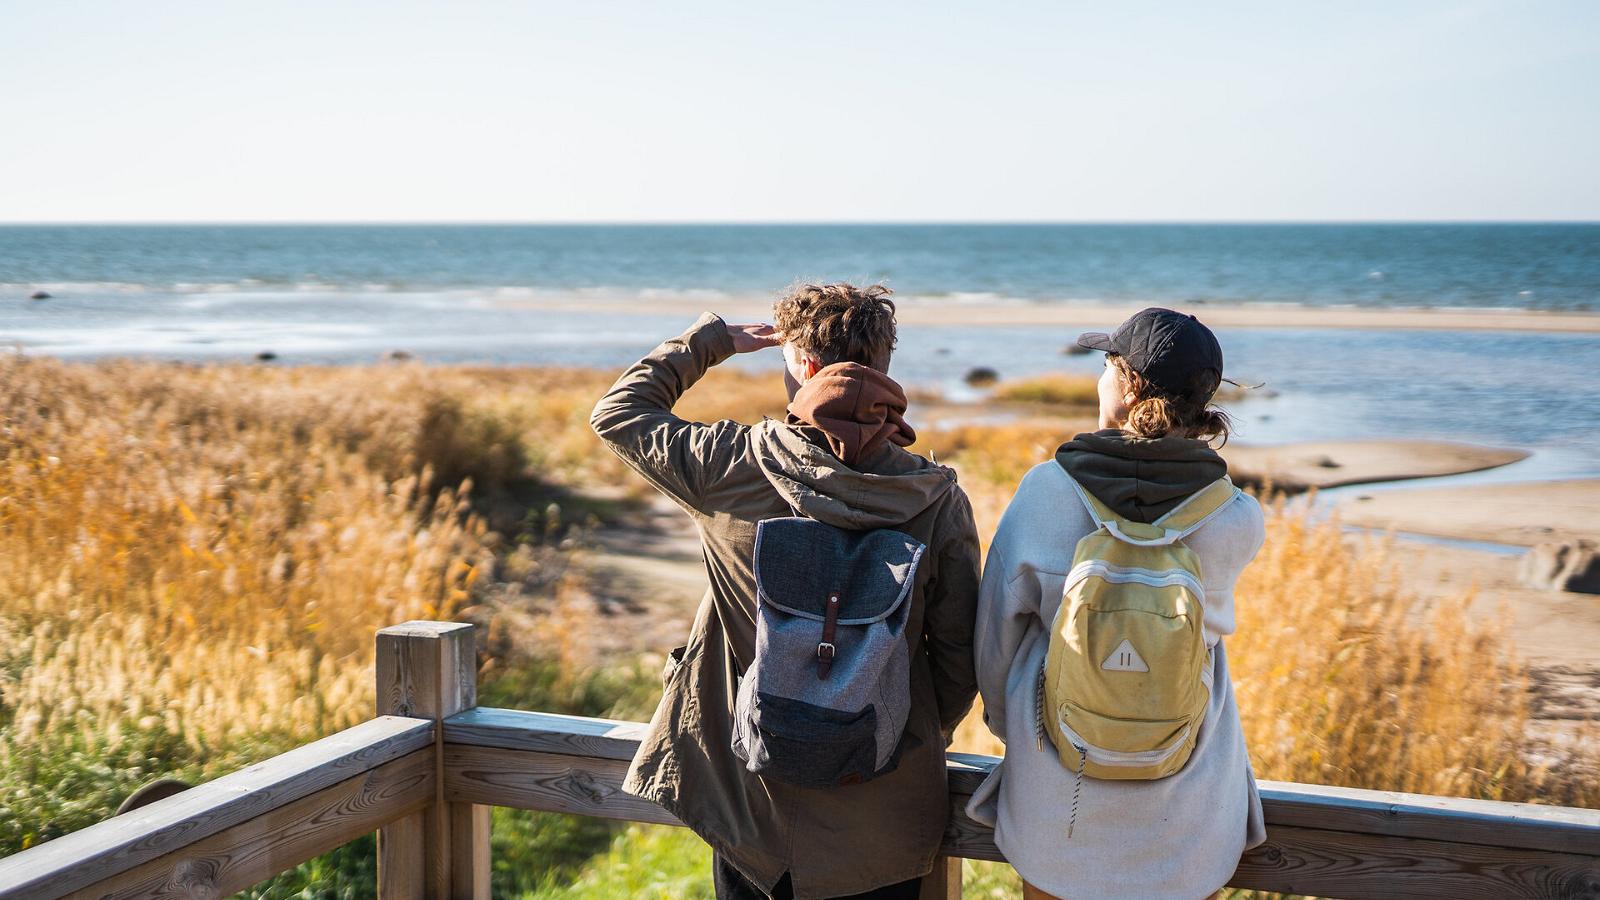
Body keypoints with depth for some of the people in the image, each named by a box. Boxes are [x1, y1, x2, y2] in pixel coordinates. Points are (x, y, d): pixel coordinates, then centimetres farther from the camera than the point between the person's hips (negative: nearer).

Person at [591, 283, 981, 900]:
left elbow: (617, 413, 5)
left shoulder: (735, 467, -12)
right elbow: (958, 657, -3)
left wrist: (710, 340, 14)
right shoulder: (938, 498, -11)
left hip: (754, 803, 0)